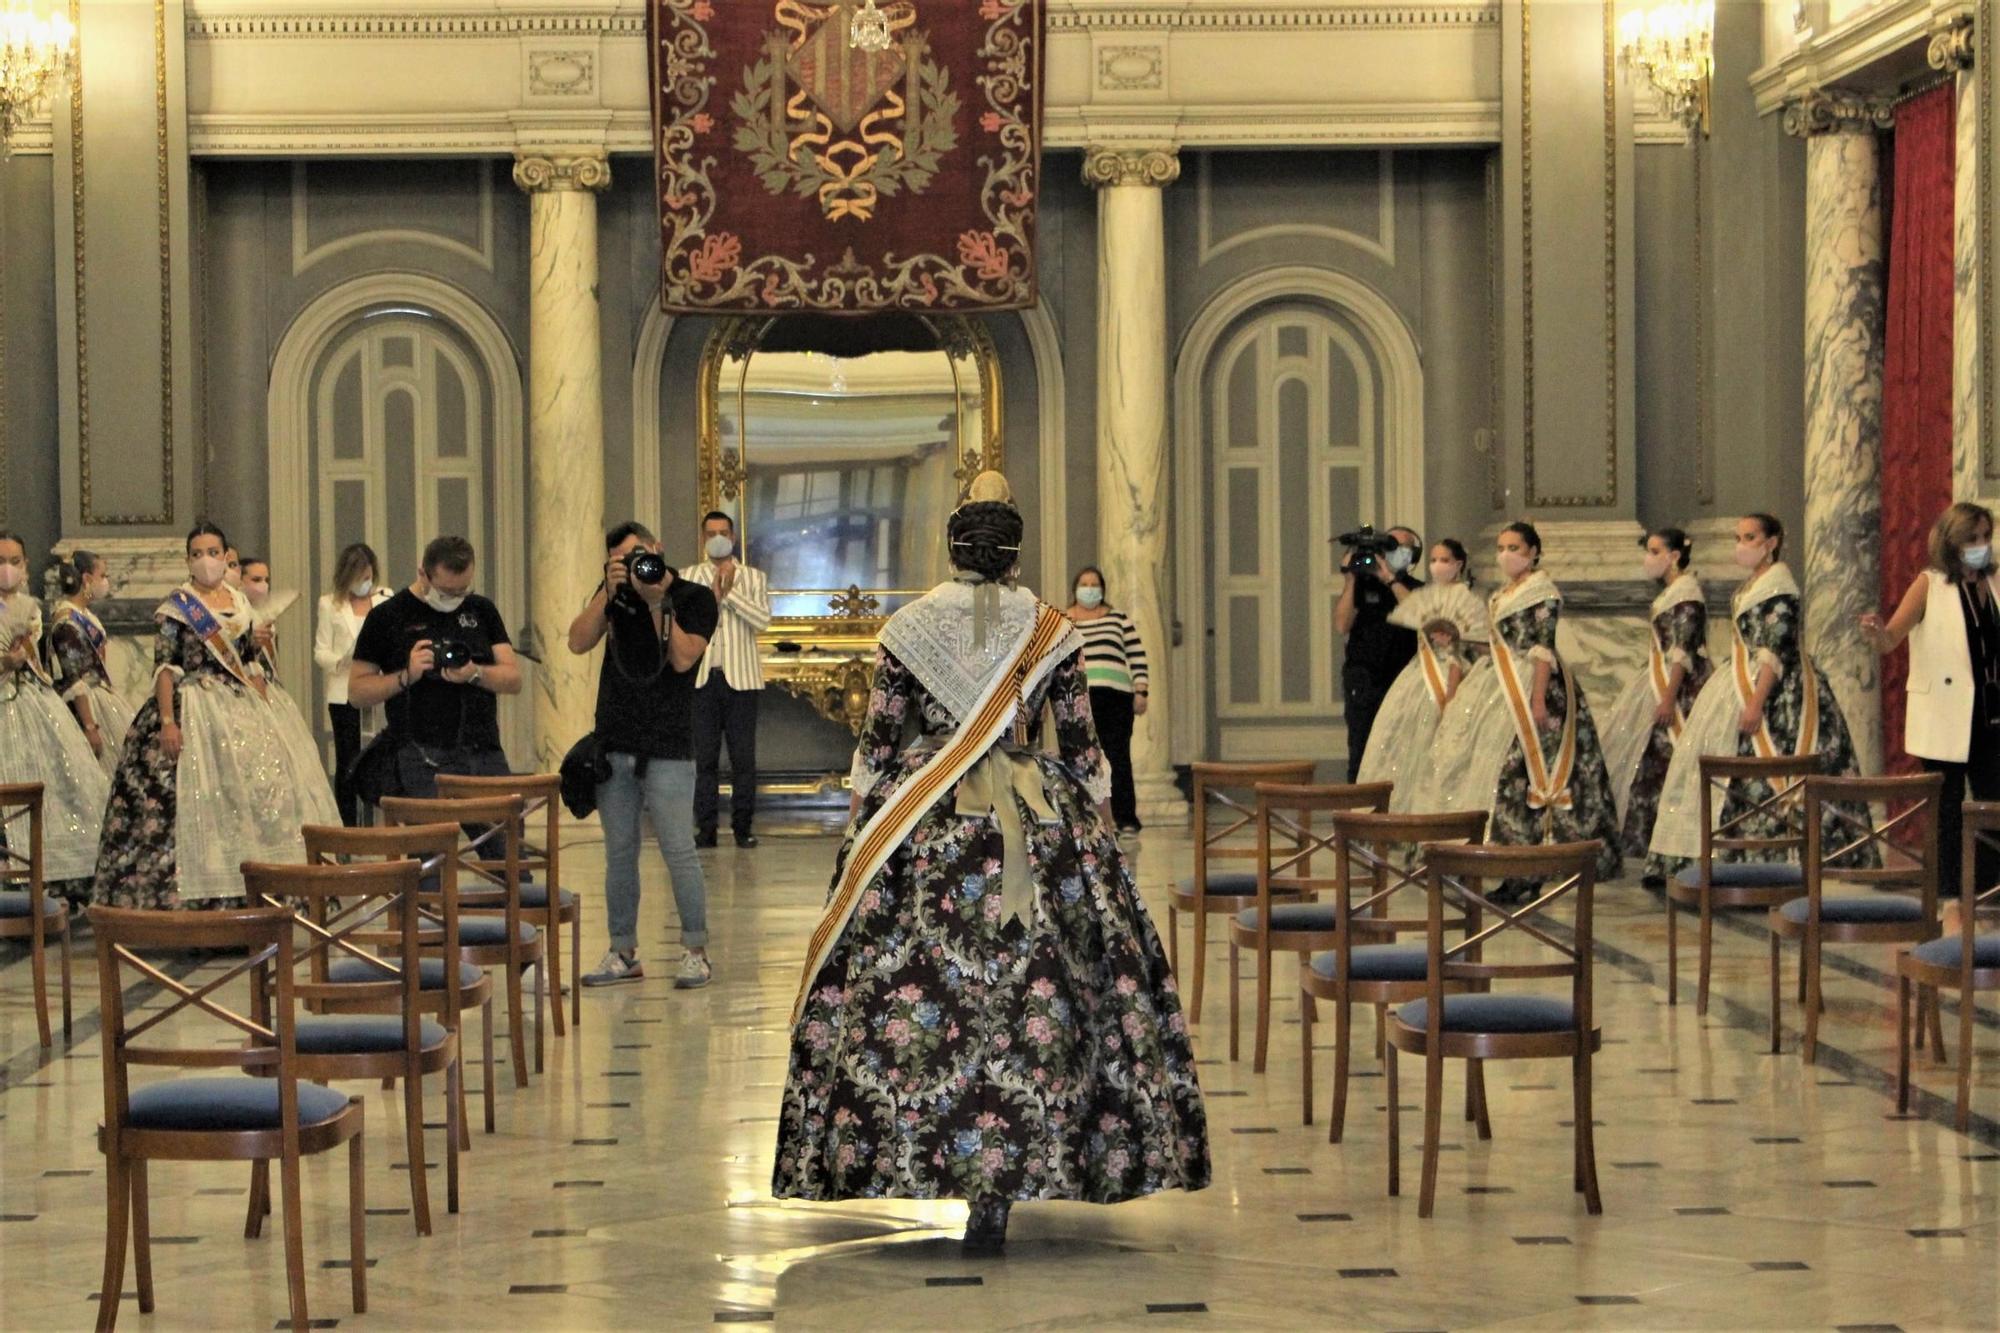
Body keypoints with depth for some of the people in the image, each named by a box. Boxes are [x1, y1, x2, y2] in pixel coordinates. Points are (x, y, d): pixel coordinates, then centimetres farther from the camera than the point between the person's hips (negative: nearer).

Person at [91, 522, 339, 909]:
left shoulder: (239, 603, 14)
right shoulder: (177, 606, -3)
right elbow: (164, 667, -10)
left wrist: (266, 712, 10)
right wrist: (167, 721, -19)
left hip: (241, 710, 6)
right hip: (194, 712, -6)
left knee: (260, 784, 1)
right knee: (195, 796, -12)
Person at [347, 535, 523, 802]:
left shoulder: (482, 611, 13)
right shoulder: (387, 617, 3)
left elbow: (514, 680, 7)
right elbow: (356, 693, 2)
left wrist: (475, 674, -12)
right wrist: (407, 676, -13)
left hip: (485, 757, 4)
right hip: (420, 759, -4)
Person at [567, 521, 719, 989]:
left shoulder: (695, 598, -1)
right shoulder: (615, 594, 10)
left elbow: (683, 658, -14)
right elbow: (578, 642, -2)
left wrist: (659, 601, -14)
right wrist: (609, 592, -11)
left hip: (667, 749, -4)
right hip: (614, 746, 4)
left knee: (679, 852, -6)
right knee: (619, 852, 8)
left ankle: (695, 952, 1)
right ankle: (623, 954, 14)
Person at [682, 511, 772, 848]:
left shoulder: (754, 578, 9)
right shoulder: (688, 577, 12)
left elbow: (762, 619, -5)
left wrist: (730, 591, -10)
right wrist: (713, 594, -10)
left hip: (741, 678, -1)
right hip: (701, 678, 1)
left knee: (743, 755, -1)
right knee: (703, 755, 0)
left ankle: (743, 826, 5)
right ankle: (706, 826, 4)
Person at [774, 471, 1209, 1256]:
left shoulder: (907, 630, -1)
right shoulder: (1053, 634, -1)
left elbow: (876, 748, 1)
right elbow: (1082, 750, 3)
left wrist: (864, 836, 10)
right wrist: (1094, 826, 14)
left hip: (923, 829, 0)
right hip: (1042, 829, 0)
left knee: (909, 970, 6)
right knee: (1031, 985, 1)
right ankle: (996, 1192, -2)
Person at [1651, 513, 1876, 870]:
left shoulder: (1778, 583, -13)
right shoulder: (1755, 583, 16)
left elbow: (1776, 650, -21)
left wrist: (1756, 702, -26)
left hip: (1778, 693, -10)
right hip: (1749, 684, 10)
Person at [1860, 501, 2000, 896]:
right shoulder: (1930, 584, -5)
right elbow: (1890, 638, -14)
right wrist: (1877, 633, -36)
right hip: (1945, 718, -4)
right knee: (1948, 808, -1)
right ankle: (1947, 893, 5)